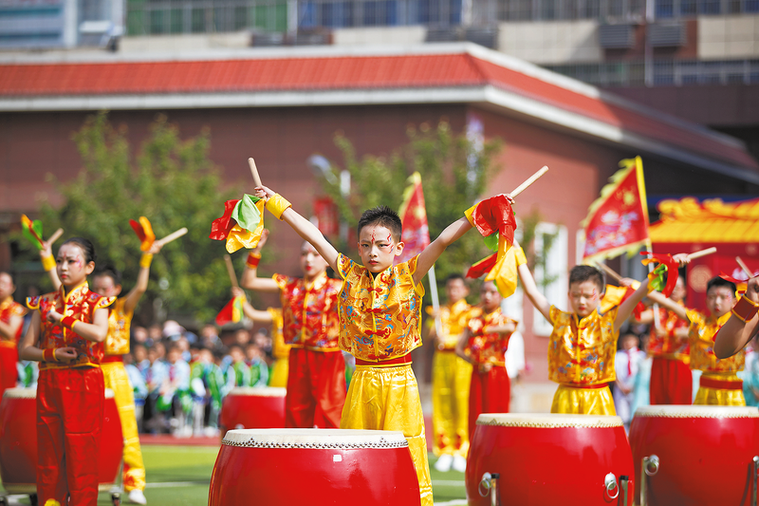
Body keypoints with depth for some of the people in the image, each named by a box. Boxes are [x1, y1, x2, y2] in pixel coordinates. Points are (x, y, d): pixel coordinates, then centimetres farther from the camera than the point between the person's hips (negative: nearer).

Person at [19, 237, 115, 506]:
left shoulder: (95, 302, 1)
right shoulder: (44, 303, 12)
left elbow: (99, 334, -21)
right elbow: (25, 350, 8)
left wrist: (61, 318, -15)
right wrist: (52, 354, -9)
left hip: (84, 385, -4)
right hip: (49, 384, 4)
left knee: (81, 456, -5)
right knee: (48, 456, 3)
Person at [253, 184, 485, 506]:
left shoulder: (408, 275, 0)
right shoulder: (350, 275, 7)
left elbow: (444, 239, -11)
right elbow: (314, 236, 8)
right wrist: (274, 202, 11)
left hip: (399, 383, -3)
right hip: (362, 381, 3)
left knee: (405, 459, -5)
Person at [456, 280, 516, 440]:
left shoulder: (504, 320, 1)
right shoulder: (474, 322, 11)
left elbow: (510, 328, -25)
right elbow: (459, 349, 9)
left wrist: (483, 329, -26)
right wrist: (475, 361, -5)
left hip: (497, 375, -3)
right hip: (478, 375, 3)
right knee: (476, 419, 0)